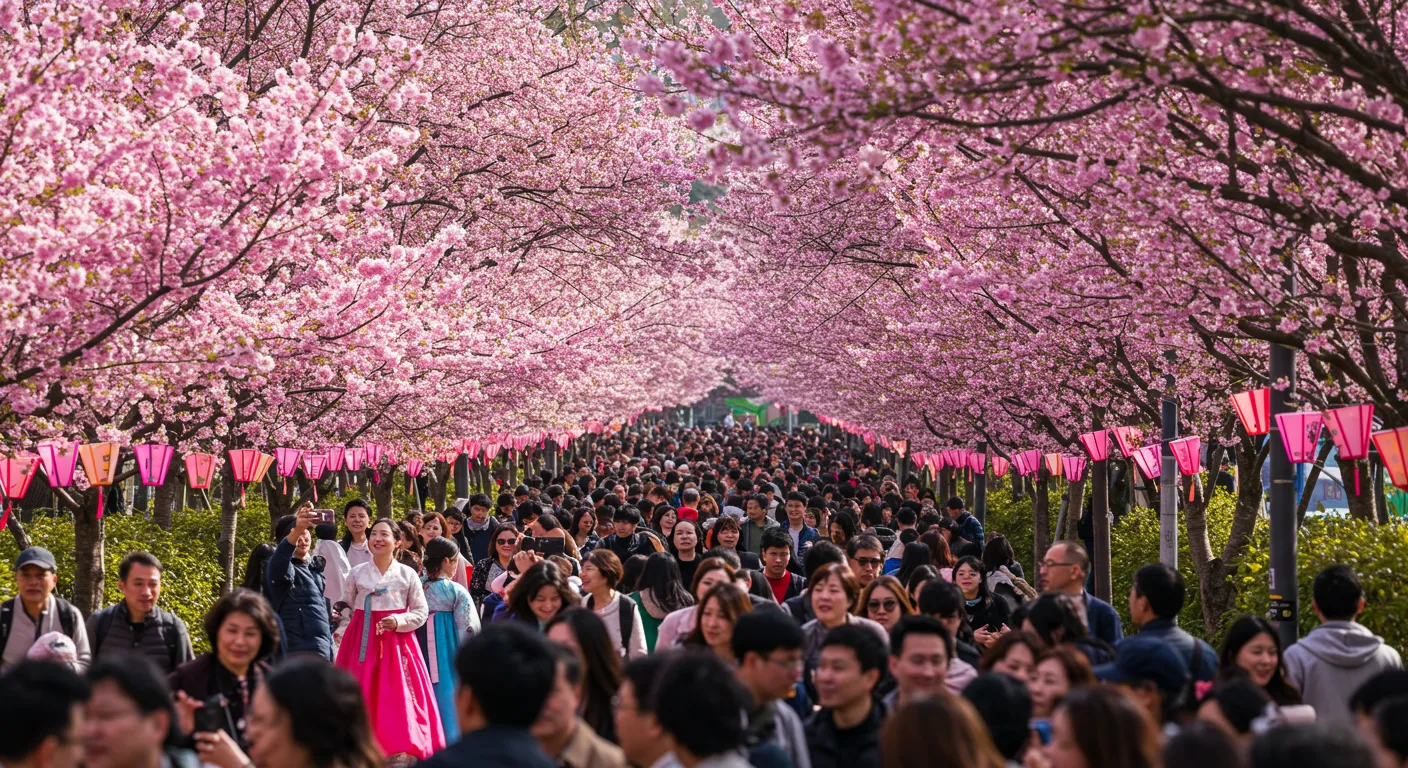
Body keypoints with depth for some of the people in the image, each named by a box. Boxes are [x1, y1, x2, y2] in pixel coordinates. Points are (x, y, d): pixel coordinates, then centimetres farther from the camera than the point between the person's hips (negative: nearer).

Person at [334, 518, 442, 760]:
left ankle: (402, 749, -2)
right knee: (364, 698, -2)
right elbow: (347, 609, 11)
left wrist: (399, 621, -12)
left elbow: (421, 612, 3)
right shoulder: (357, 573, 5)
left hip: (397, 642, -1)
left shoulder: (408, 574, 1)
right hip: (363, 642, 1)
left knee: (398, 698, -6)